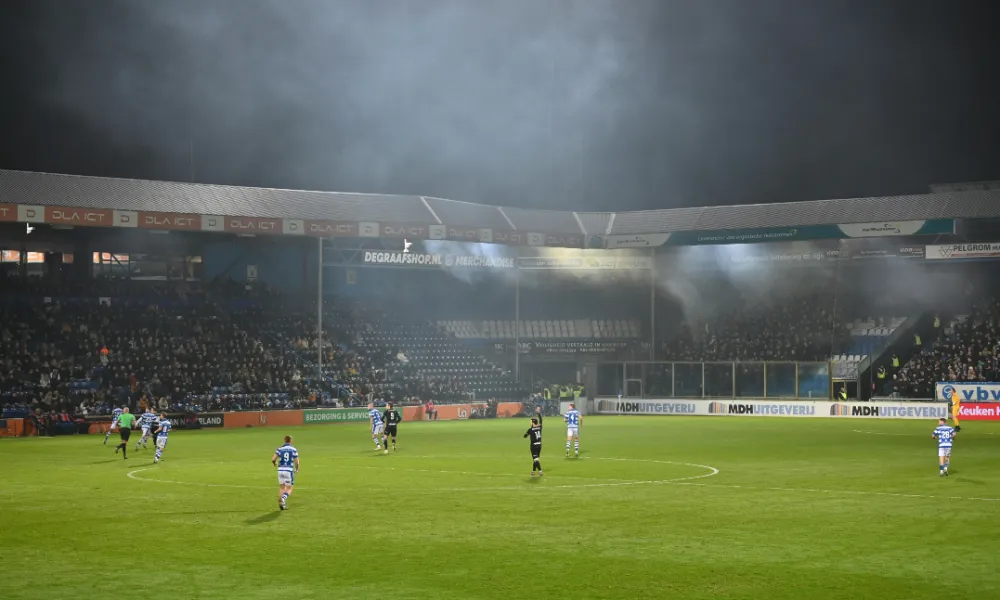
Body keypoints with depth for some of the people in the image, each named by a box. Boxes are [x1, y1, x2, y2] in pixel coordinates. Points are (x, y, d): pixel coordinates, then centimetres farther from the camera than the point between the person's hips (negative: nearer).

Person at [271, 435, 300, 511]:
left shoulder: (280, 449, 3)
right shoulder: (293, 449, -1)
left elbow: (273, 459, -5)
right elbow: (296, 462, -3)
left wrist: (275, 463, 19)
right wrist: (297, 469, 18)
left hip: (281, 470, 3)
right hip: (289, 470, -3)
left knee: (282, 488, 17)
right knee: (289, 489, 7)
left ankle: (282, 504, 10)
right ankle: (283, 499, -21)